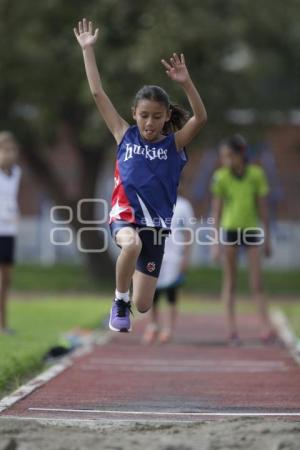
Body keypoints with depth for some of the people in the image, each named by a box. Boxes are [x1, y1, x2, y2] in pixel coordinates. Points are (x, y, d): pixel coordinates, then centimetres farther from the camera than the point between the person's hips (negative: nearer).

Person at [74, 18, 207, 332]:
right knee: (132, 243, -40)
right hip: (125, 214, -1)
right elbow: (98, 93, -2)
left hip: (156, 222, 1)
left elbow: (200, 118, -19)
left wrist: (186, 83, -33)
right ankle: (119, 301, -15)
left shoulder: (174, 143, -1)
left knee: (143, 306, 3)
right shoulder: (125, 136, 1)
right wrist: (88, 50, -5)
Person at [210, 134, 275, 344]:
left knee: (257, 283, -2)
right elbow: (216, 211, -3)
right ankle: (232, 328, 6)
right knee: (230, 282, 4)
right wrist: (216, 243, -5)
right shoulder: (220, 177, -7)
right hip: (230, 230, -1)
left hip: (252, 230, 1)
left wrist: (267, 238, 5)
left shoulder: (256, 174, -3)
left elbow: (263, 208, 4)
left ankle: (266, 326, -5)